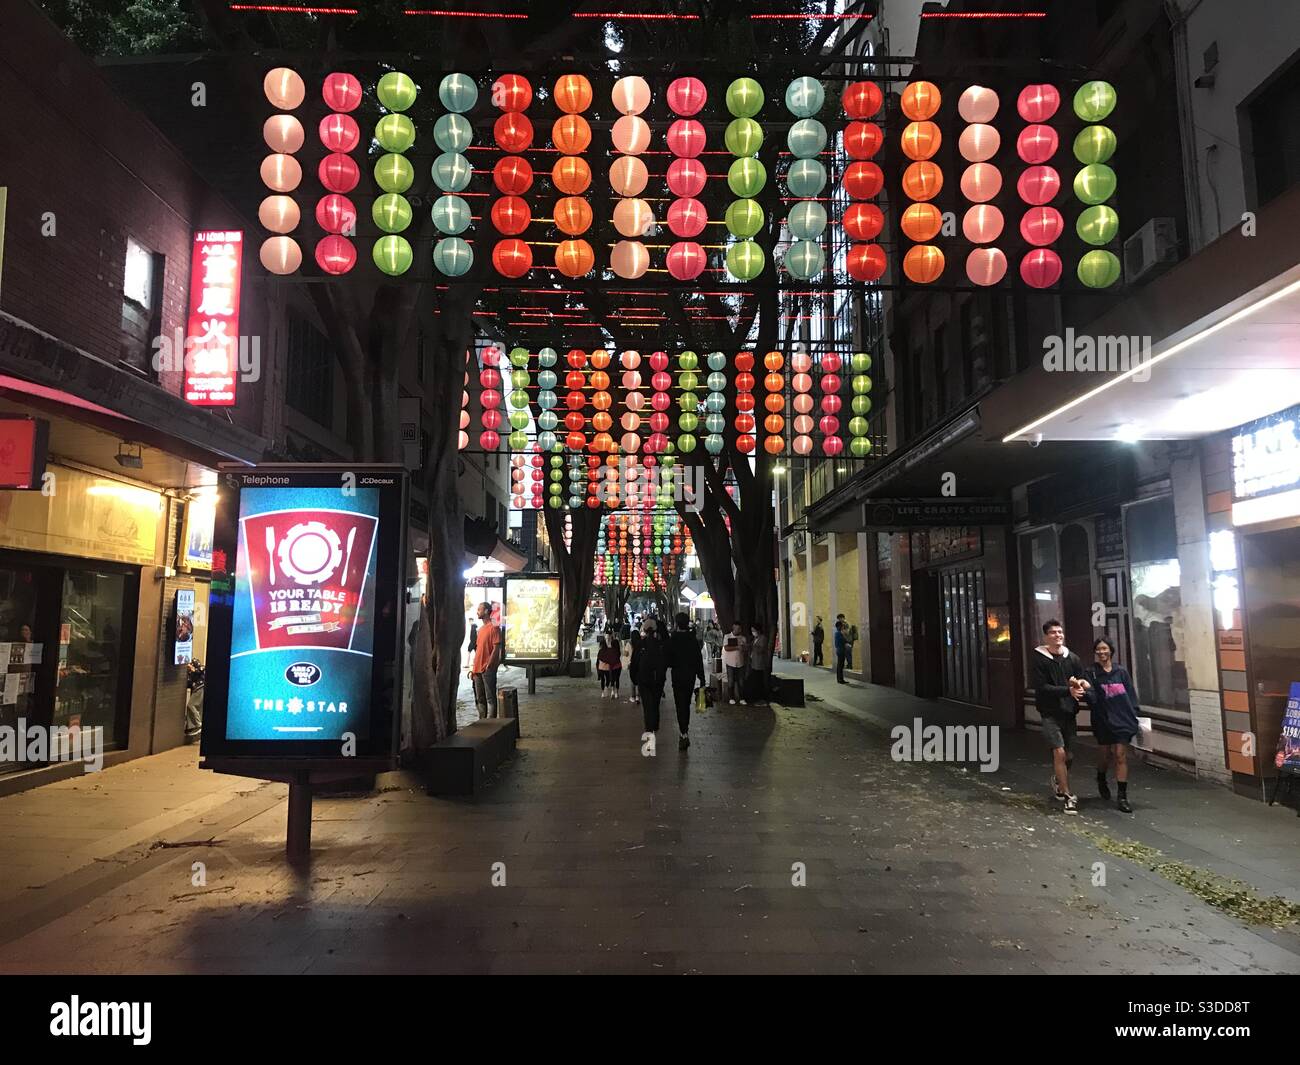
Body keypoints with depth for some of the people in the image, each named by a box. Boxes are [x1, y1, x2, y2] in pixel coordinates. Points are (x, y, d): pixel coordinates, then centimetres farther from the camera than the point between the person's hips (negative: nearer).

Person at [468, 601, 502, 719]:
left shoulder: (494, 628, -8)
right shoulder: (480, 629, 18)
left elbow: (496, 649, -13)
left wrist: (488, 666, -16)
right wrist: (473, 668, 14)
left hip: (488, 670, -8)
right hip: (478, 670, 8)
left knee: (490, 698, -5)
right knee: (479, 698, 12)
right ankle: (481, 721, 19)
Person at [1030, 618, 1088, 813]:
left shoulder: (1072, 658, 6)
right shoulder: (1038, 658, -7)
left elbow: (1084, 679, 12)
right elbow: (1041, 687, -14)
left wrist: (1081, 682, -13)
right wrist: (1068, 690, -22)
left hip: (1069, 712, 5)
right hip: (1050, 713, -4)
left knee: (1069, 756, 11)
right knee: (1059, 752, -13)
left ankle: (1057, 780, 40)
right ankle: (1068, 796, -3)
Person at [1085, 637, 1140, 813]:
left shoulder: (1121, 672, 4)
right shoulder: (1092, 674, 0)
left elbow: (1131, 695, 5)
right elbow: (1092, 699, -10)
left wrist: (1134, 716, -2)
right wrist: (1086, 691, -32)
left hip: (1123, 720, 0)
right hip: (1103, 721, 0)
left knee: (1121, 756, -3)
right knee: (1105, 755, 12)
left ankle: (1123, 797, 0)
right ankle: (1101, 780, 43)